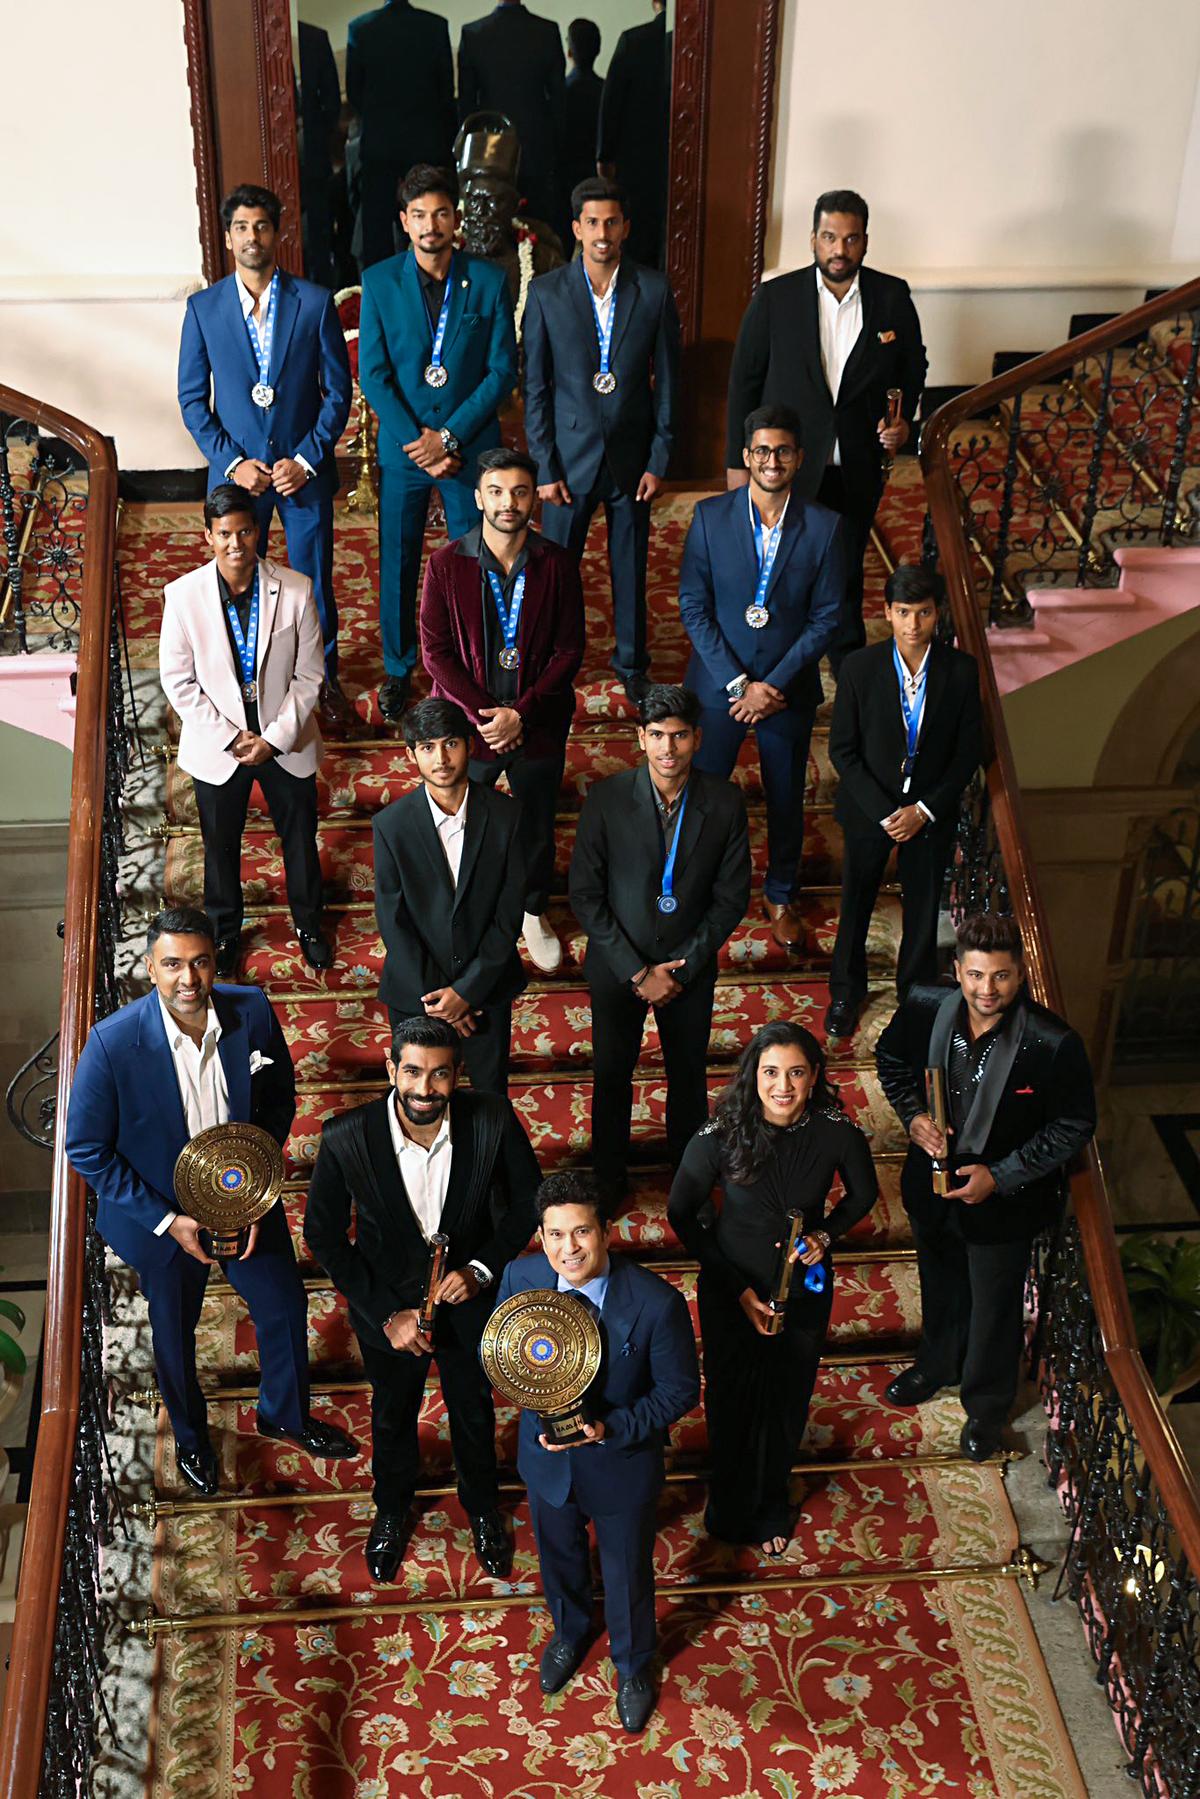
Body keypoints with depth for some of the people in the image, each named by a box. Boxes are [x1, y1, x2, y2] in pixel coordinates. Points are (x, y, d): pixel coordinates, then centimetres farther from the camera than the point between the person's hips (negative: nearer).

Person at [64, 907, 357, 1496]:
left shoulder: (252, 1012, -19)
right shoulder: (113, 1043, -29)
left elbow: (280, 1101, -3)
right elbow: (87, 1150, -18)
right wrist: (166, 1221, -20)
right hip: (161, 1214, -3)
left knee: (284, 1305, 19)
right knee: (174, 1332, 20)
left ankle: (285, 1413, 51)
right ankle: (190, 1436, 51)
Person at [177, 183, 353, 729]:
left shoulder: (315, 302, -3)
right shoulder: (204, 307, 0)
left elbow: (338, 390, -1)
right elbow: (192, 398, 2)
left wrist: (308, 459, -11)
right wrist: (231, 461, -9)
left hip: (304, 469, -1)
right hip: (236, 471, 1)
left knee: (314, 582, 8)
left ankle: (324, 679, 26)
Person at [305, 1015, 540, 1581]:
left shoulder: (493, 1121, -27)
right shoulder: (346, 1138, -29)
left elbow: (528, 1201, -9)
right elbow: (324, 1235, -15)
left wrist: (482, 1268, -21)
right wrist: (387, 1315, -16)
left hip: (469, 1298, 1)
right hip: (386, 1304, 0)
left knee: (475, 1412, 26)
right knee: (393, 1416, 27)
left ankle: (483, 1509, 57)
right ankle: (393, 1510, 58)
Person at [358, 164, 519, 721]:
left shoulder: (489, 281, -4)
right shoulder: (379, 282, -3)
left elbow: (503, 370, -5)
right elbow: (372, 374, -4)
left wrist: (450, 436, -13)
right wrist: (418, 443, -13)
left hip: (471, 448, 0)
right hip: (402, 447, 0)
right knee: (397, 564, 9)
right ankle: (398, 670, 25)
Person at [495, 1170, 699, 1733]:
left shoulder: (657, 1304, -31)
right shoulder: (520, 1277, -21)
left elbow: (679, 1390, -18)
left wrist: (610, 1428, -29)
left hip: (621, 1466, -3)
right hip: (547, 1460, 3)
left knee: (628, 1575, 23)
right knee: (557, 1558, 30)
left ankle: (632, 1666, 55)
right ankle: (569, 1634, 64)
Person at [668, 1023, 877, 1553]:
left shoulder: (837, 1134, -22)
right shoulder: (719, 1137, -26)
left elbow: (863, 1195, 0)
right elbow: (682, 1215, -12)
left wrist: (825, 1235, -18)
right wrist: (739, 1290, -13)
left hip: (804, 1289, 2)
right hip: (731, 1290, -1)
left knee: (787, 1400, 21)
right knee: (731, 1400, 19)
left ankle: (770, 1505, 51)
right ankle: (730, 1506, 49)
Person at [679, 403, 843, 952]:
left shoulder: (824, 527, -9)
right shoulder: (711, 516, -9)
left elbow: (826, 617, -6)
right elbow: (693, 607, -8)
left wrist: (774, 685, -14)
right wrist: (739, 683, -15)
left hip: (789, 687, 1)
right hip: (718, 683, 0)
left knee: (786, 798, 16)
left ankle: (781, 896, 38)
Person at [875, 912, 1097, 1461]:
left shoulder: (1054, 1045, -29)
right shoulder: (924, 1009, -19)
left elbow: (1074, 1127, -15)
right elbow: (890, 1058, 3)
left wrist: (1000, 1176, -19)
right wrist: (912, 1114, -14)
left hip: (1003, 1199, -3)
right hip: (932, 1183, 3)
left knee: (994, 1307, 19)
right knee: (940, 1287, 29)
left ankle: (986, 1406, 45)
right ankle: (938, 1364, 59)